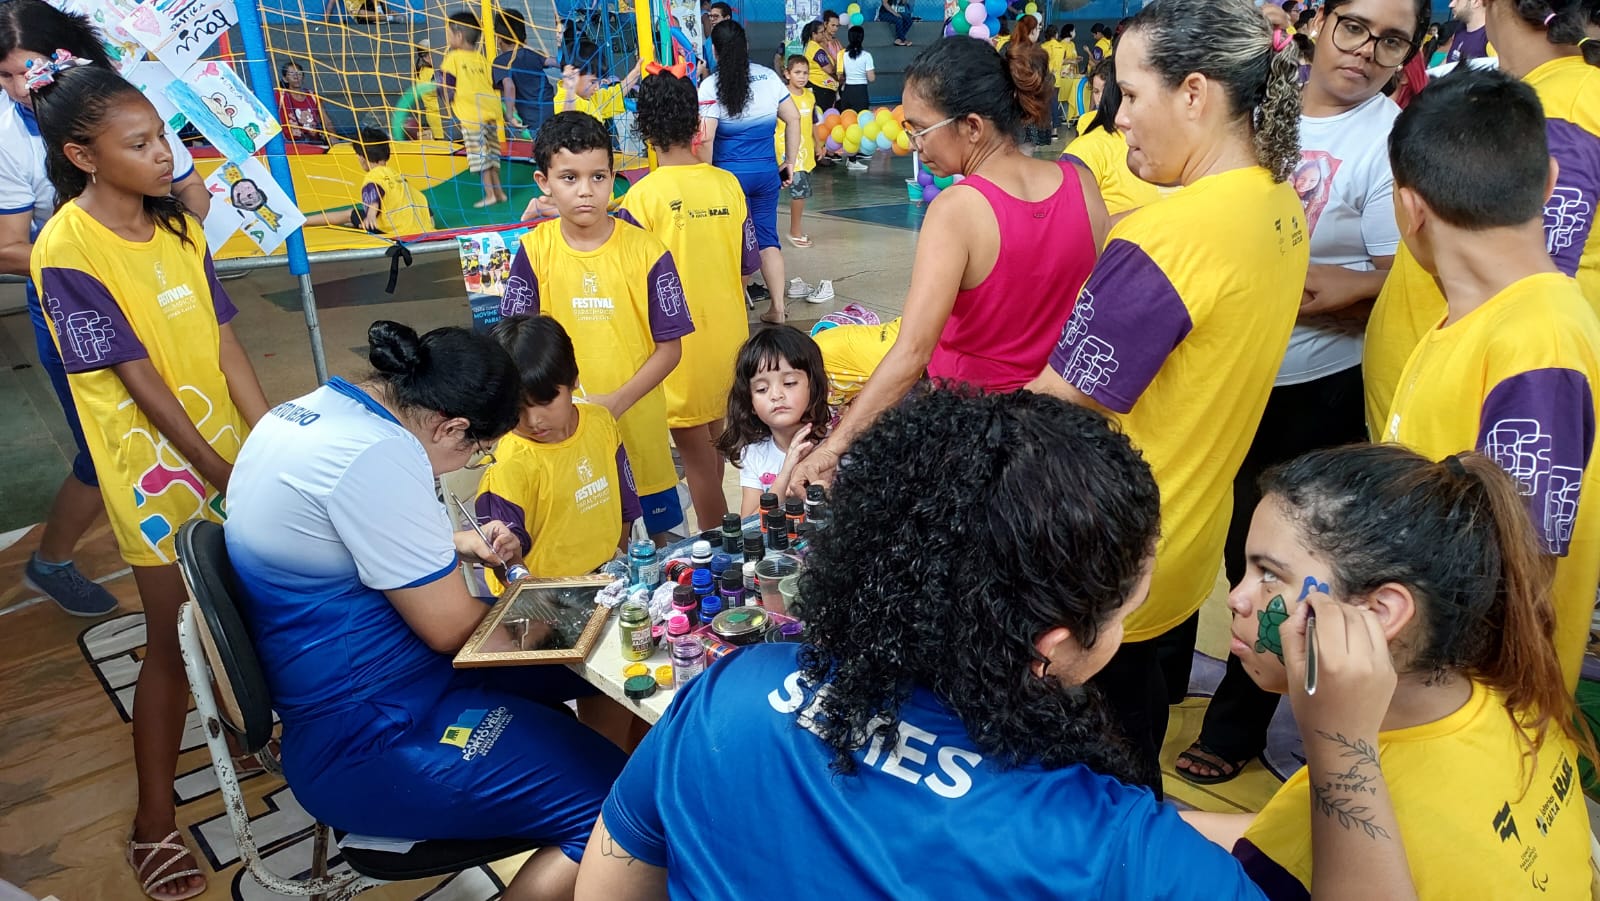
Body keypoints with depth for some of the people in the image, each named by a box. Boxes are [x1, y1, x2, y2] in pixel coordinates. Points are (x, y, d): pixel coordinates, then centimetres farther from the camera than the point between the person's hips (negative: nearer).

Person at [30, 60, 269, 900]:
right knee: (174, 642, 2)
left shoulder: (176, 225, 3)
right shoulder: (65, 251, -16)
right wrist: (224, 475, -17)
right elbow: (141, 381, -17)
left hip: (231, 450, 6)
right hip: (157, 470, -5)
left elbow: (225, 344, 1)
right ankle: (155, 822, 19)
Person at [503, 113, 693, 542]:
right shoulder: (534, 251, -4)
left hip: (637, 420, -1)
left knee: (660, 535, 12)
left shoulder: (645, 251, -9)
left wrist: (617, 401, -18)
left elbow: (670, 347, -7)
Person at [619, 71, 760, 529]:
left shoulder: (644, 195, -16)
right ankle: (718, 528, 39)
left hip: (679, 346, -5)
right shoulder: (727, 184, -3)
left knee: (697, 458, 6)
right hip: (727, 336, 5)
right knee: (713, 446, 23)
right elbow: (748, 265, 5)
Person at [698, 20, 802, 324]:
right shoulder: (770, 77, 3)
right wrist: (790, 161, 15)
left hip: (729, 174, -3)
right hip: (767, 173, 3)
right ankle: (778, 307, 11)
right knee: (767, 236, 11)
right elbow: (794, 119, 7)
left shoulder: (711, 86, -9)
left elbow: (705, 139, -15)